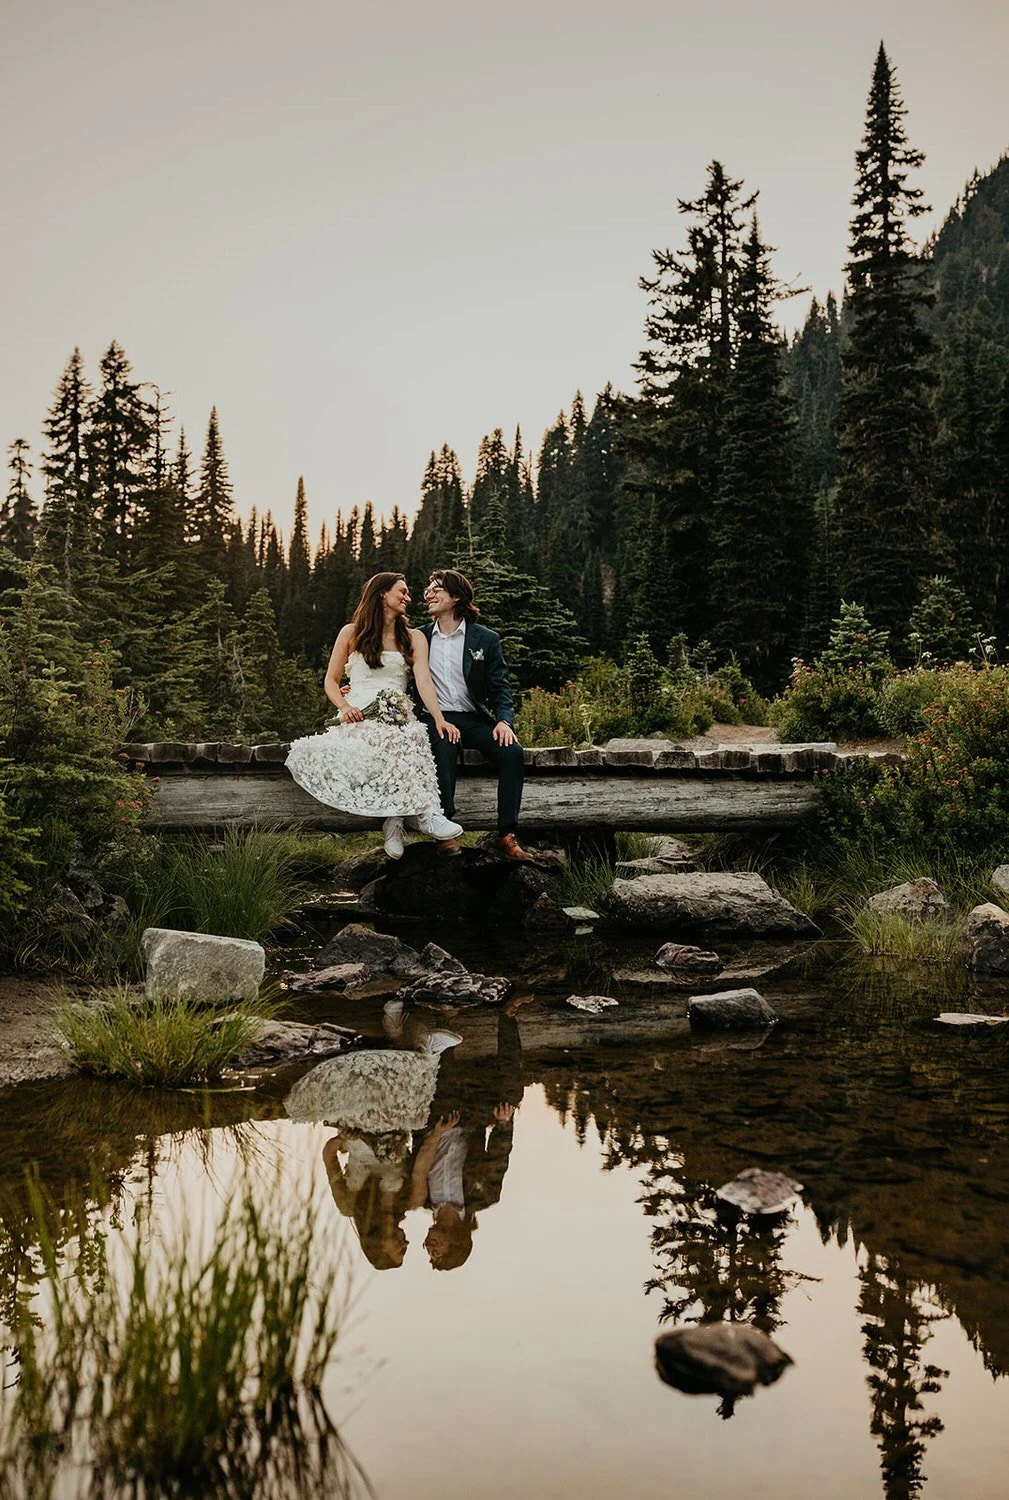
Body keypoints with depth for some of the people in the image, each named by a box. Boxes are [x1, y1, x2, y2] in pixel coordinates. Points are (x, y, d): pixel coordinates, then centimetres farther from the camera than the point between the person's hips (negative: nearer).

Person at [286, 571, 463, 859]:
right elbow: (331, 681, 15)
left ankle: (395, 816, -27)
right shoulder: (351, 633, 15)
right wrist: (344, 707, -9)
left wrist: (439, 719, -19)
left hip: (397, 715, -1)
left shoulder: (414, 638, 17)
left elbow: (424, 680, 0)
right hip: (359, 715, 1)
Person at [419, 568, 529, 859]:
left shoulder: (486, 639, 8)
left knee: (512, 751, -27)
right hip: (437, 718, 0)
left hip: (476, 719, 1)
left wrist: (504, 720, -14)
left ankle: (507, 834, -22)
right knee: (443, 751, -36)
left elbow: (500, 687, 5)